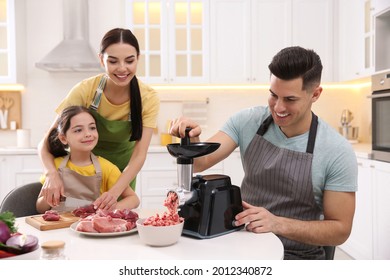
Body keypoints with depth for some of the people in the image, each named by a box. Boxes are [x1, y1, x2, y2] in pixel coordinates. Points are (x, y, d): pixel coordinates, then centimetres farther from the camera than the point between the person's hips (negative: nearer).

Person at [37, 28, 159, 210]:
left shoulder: (148, 98, -22)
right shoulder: (85, 90, -24)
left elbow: (139, 154, -25)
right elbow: (46, 142, -22)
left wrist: (115, 191, -42)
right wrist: (52, 173, -42)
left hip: (122, 170, 1)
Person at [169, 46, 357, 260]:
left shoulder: (337, 152, -13)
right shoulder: (248, 121, -4)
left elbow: (340, 230, -9)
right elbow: (200, 163, -6)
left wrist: (278, 224, -23)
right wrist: (191, 138, -28)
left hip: (297, 256, -2)